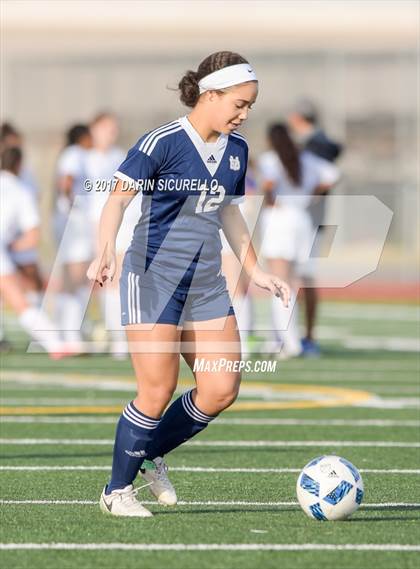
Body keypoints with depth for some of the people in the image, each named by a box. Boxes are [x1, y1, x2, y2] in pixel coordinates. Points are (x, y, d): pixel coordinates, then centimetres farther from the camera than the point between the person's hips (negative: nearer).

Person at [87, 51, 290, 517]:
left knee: (221, 391, -1)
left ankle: (151, 455, 22)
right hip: (153, 278, -7)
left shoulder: (236, 149, 8)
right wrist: (106, 252, -33)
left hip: (205, 283, 7)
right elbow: (118, 198, -17)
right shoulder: (163, 142, -13)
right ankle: (118, 489, 8)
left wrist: (256, 272, 21)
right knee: (158, 393, -10)